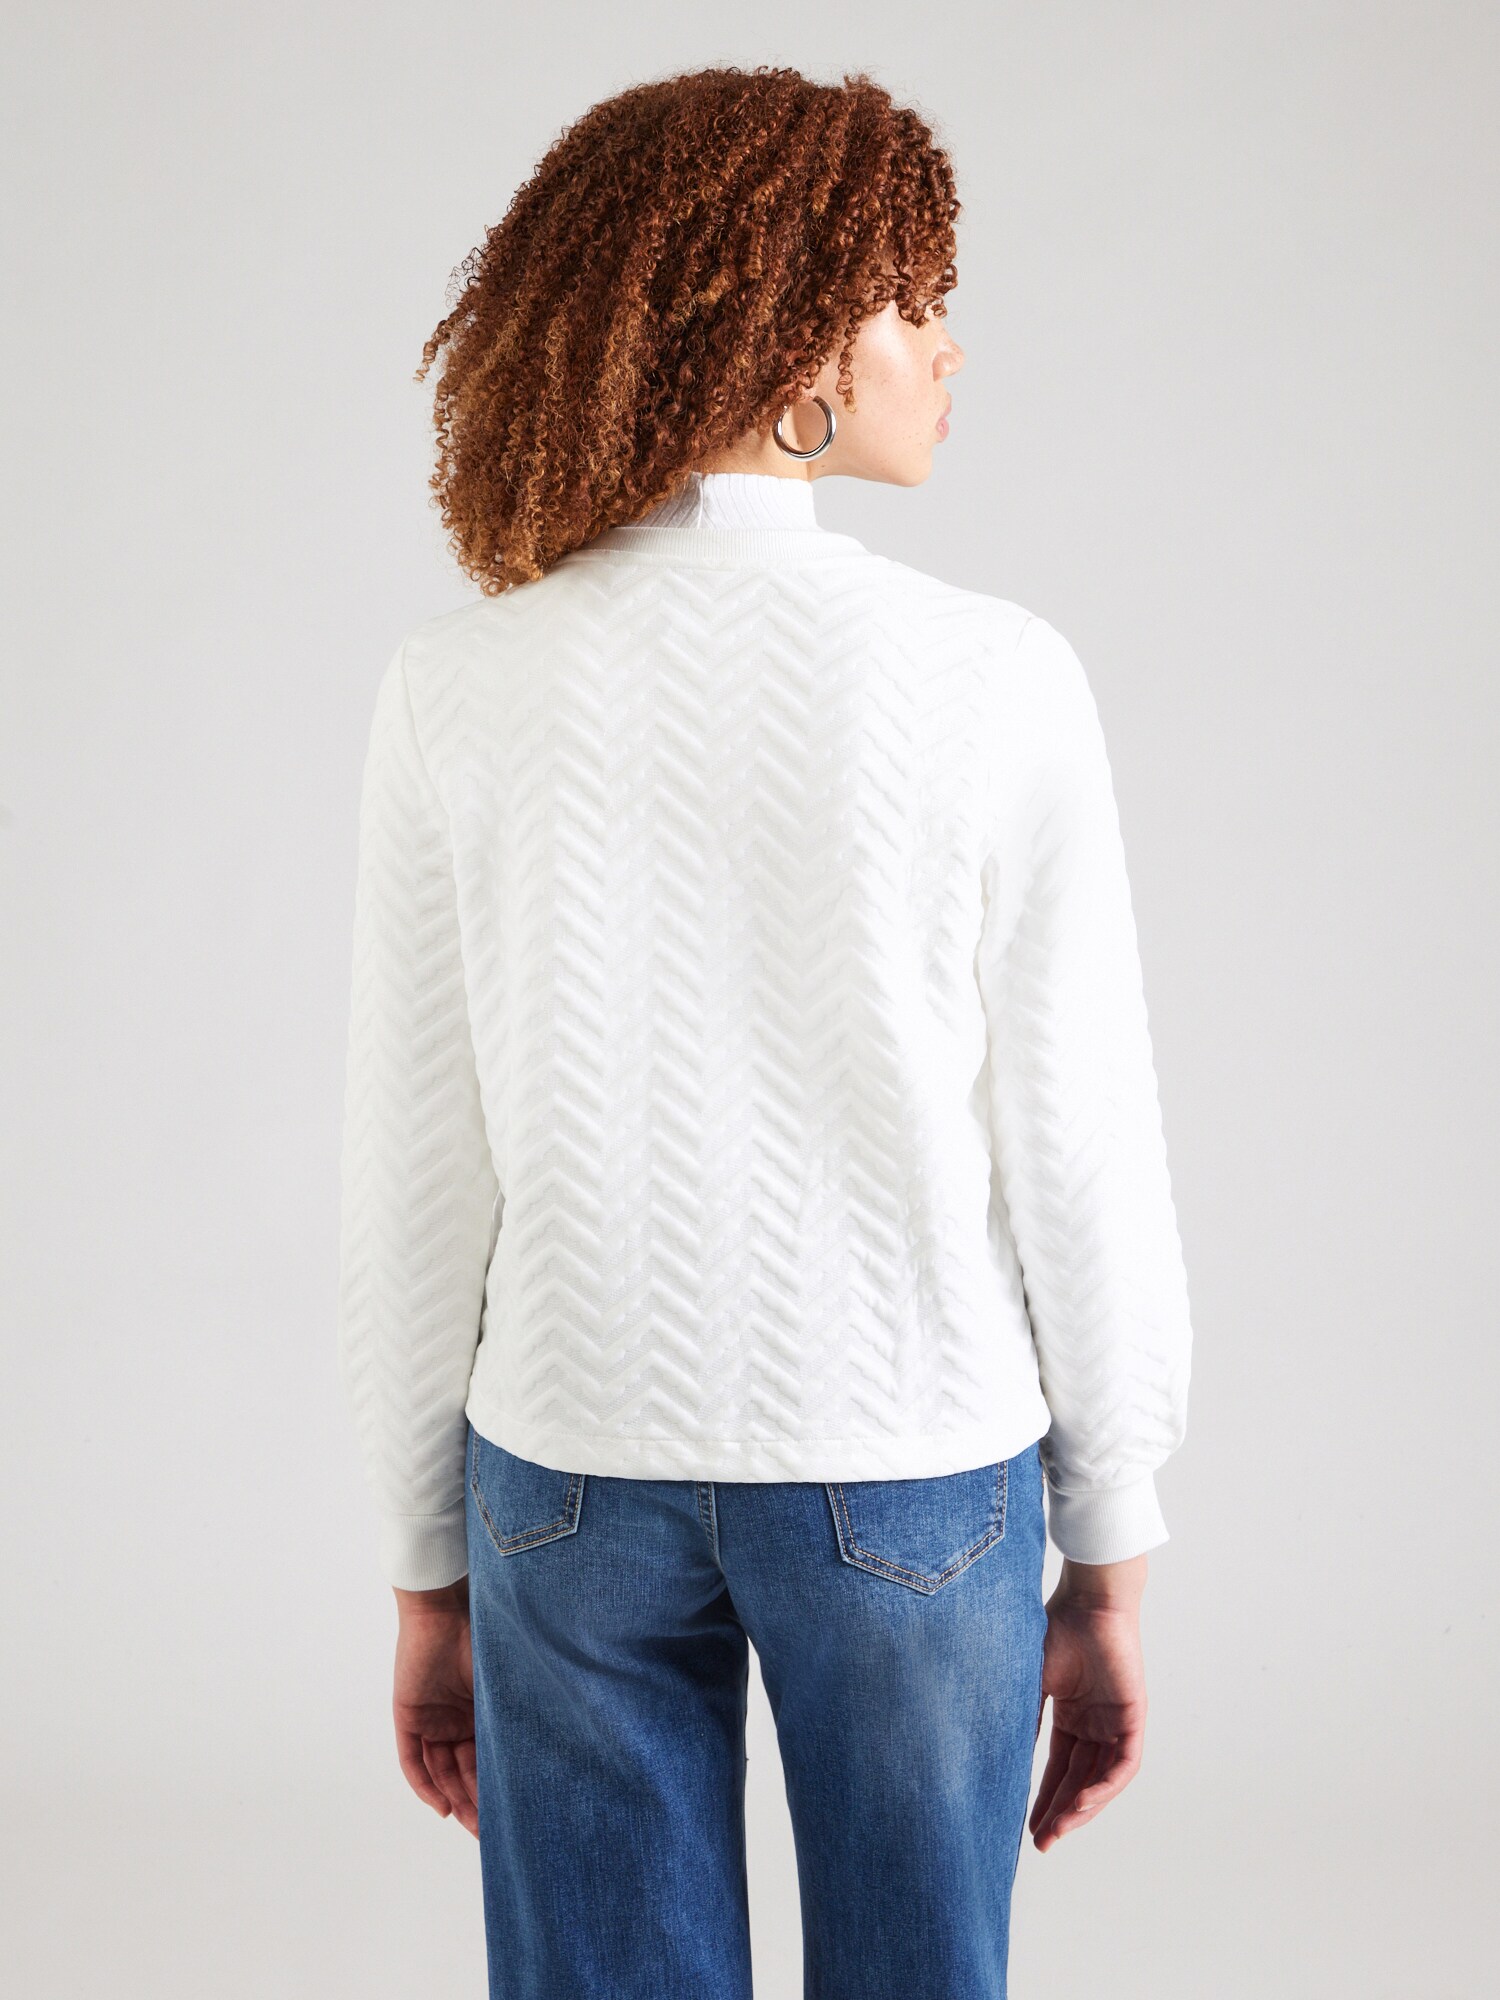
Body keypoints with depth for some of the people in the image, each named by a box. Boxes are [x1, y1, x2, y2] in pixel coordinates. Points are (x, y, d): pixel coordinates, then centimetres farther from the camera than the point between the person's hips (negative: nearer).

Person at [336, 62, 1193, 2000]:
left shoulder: (455, 689, -8)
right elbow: (1081, 1167, -9)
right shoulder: (991, 678, -14)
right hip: (913, 1480, -1)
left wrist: (427, 1577, 8)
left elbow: (417, 1183, -4)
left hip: (579, 1477, 2)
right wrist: (1109, 1574, 3)